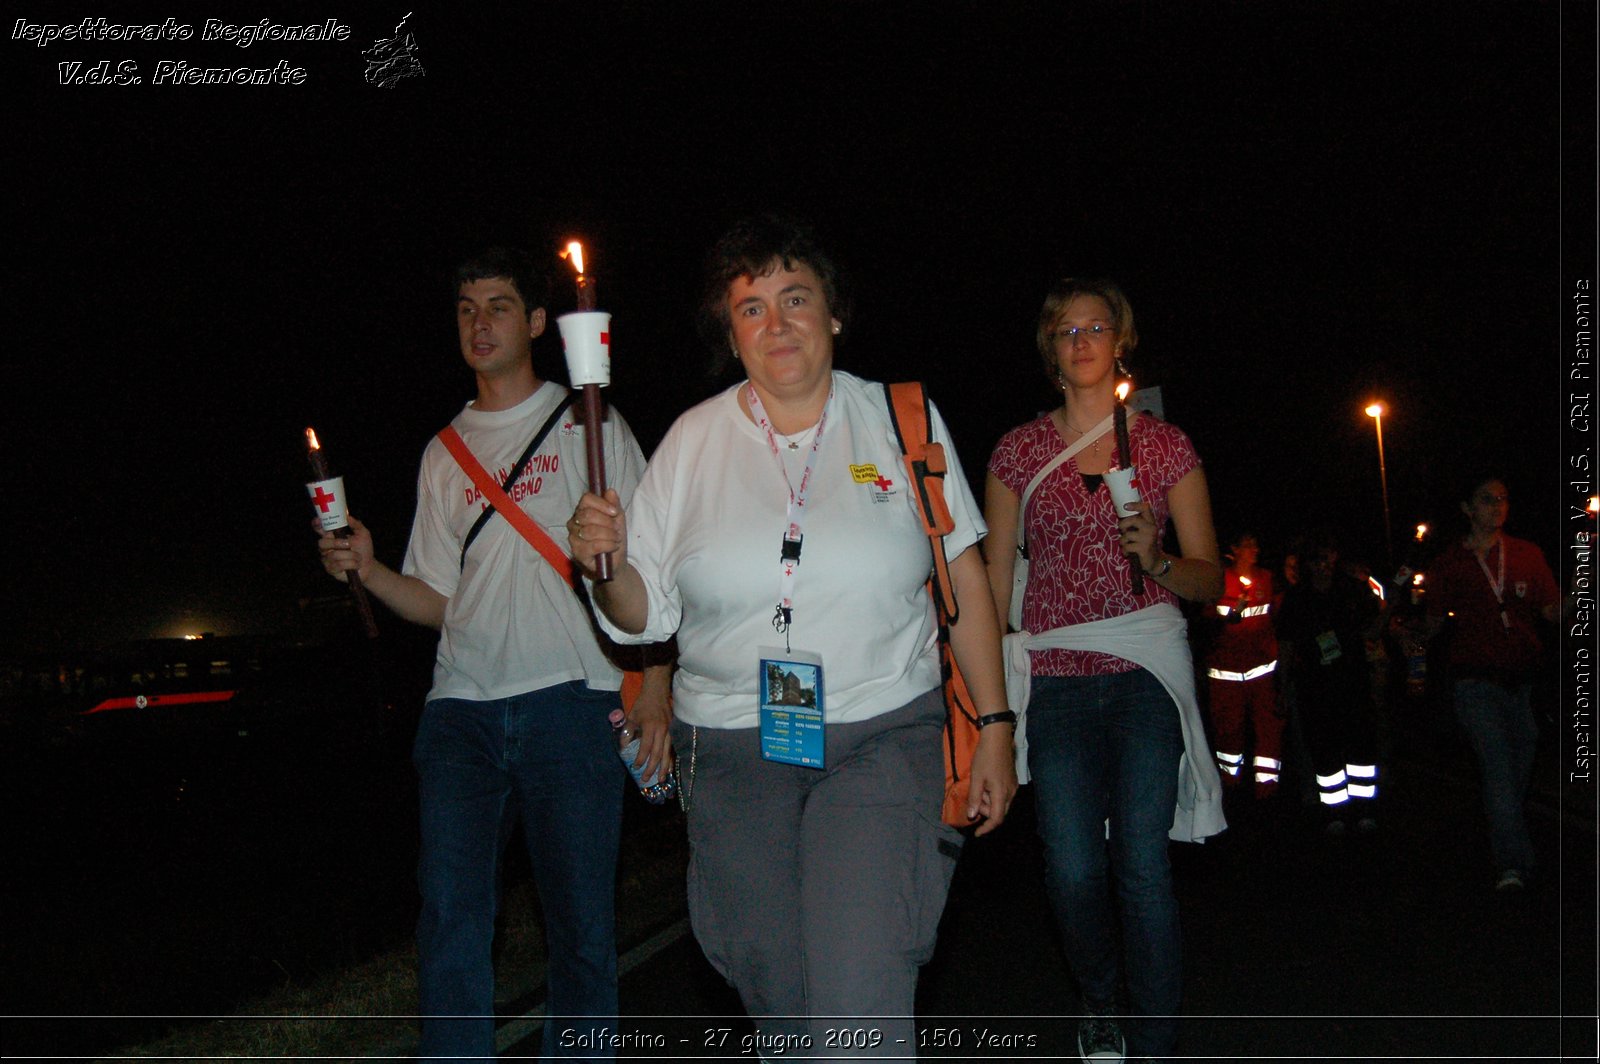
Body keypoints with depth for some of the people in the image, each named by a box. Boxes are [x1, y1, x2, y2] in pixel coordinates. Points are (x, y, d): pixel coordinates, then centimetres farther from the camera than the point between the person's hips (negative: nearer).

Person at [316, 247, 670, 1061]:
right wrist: (367, 569, -1)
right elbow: (439, 602, 18)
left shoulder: (587, 425, 8)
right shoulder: (444, 454, 19)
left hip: (571, 701, -3)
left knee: (581, 927, 1)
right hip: (463, 709, 3)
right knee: (450, 924, -4)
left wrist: (654, 686, -8)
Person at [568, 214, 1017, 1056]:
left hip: (882, 739, -1)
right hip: (732, 754, 2)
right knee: (777, 999, 9)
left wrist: (994, 726, 4)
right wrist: (609, 569, -16)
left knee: (859, 1005, -15)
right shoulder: (695, 440, 5)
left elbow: (965, 584, 7)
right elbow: (648, 613, 6)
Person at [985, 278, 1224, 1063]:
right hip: (1054, 677, 1)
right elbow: (995, 578, 10)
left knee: (1142, 865, -7)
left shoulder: (1165, 446, 6)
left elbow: (1211, 578, 7)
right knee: (1073, 872, -2)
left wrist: (1157, 560, -14)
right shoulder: (1018, 451, 9)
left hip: (1145, 673, -1)